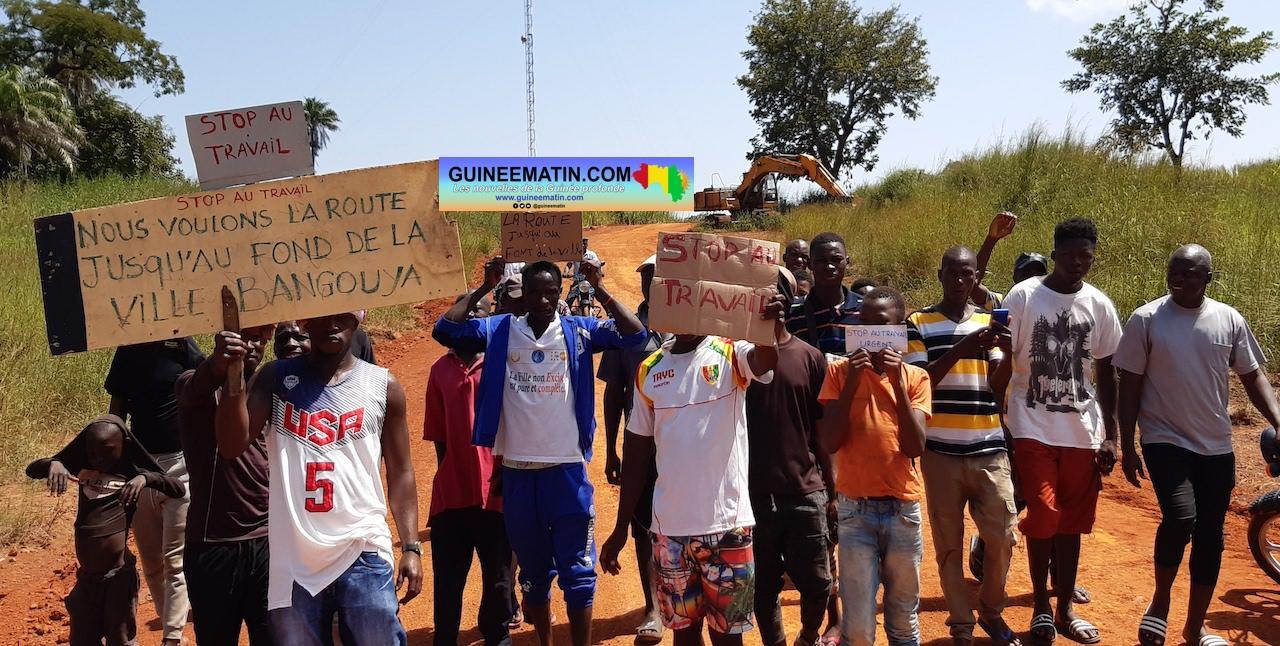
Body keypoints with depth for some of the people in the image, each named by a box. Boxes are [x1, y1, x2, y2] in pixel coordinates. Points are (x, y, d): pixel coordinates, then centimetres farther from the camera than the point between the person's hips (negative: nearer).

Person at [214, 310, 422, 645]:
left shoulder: (383, 386, 4)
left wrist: (411, 547, 2)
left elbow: (400, 472, 7)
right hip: (294, 559, 1)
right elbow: (232, 446, -5)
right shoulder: (276, 379, 5)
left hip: (363, 554, -1)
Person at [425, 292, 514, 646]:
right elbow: (438, 435, 9)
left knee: (497, 574, 12)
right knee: (448, 578, 9)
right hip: (451, 494, 1)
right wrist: (448, 476, 9)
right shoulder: (441, 369, 5)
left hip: (495, 490, -1)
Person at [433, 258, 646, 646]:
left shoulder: (578, 331, -1)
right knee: (533, 570, 18)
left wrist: (598, 289, -15)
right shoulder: (499, 330, 1)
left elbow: (634, 335, -11)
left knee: (577, 571, 4)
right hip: (516, 471, 2)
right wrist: (483, 289, -8)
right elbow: (445, 328, -8)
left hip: (567, 469, -2)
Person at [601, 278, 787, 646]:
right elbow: (637, 452, 9)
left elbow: (765, 359, -29)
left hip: (727, 523, -3)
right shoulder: (650, 370, 5)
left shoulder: (731, 354, -4)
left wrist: (771, 325, -51)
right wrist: (621, 527, 10)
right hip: (669, 526, 3)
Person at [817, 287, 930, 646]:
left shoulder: (915, 377, 4)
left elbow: (915, 447, -8)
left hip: (903, 509, 1)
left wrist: (897, 381, -14)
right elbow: (828, 443, -8)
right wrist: (851, 382, -14)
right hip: (855, 510, -1)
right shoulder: (839, 370, 1)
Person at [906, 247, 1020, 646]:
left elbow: (998, 385, 2)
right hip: (940, 451, -2)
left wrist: (1010, 348, -15)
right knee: (948, 544, 5)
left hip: (989, 450, 3)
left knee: (1003, 538, 5)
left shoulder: (990, 322, 9)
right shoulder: (918, 323, 0)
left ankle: (991, 611, 28)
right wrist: (959, 350, -19)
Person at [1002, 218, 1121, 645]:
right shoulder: (1023, 297, -5)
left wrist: (1110, 434, 9)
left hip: (1083, 432, 3)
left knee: (1072, 522, 9)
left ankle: (1065, 609, 23)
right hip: (1034, 429, -3)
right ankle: (1041, 607, 14)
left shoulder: (1099, 304, 5)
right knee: (1044, 518, -5)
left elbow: (1105, 371, 11)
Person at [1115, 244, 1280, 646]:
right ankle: (1160, 600, 4)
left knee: (1210, 537, 9)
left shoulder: (1229, 320, 1)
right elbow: (1129, 385, -3)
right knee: (1180, 518, -23)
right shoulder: (1146, 319, -7)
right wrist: (1127, 447, -4)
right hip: (1165, 441, -4)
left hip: (1217, 447, 4)